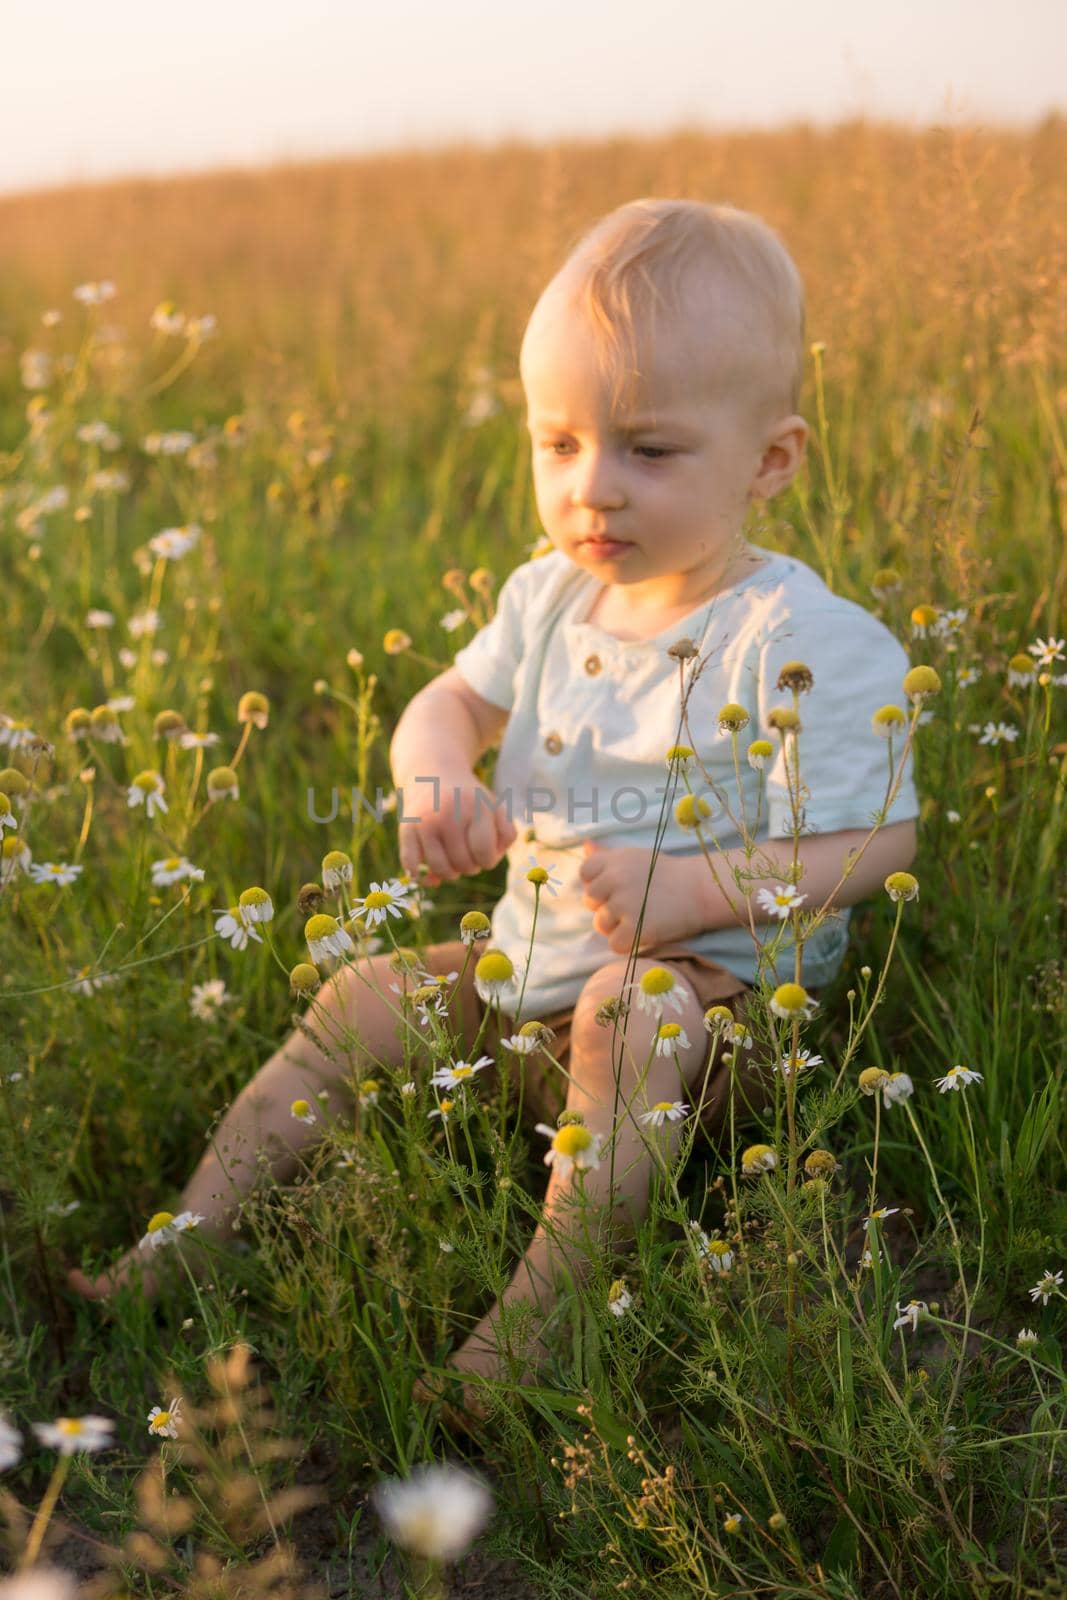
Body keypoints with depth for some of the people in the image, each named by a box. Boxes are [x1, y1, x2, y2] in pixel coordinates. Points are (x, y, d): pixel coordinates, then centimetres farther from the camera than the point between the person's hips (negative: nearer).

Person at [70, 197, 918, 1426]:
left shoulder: (804, 643, -17)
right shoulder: (553, 597, 3)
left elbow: (875, 842, -17)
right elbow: (455, 698, 15)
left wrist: (696, 892, -30)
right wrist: (435, 773, -10)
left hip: (718, 993, -7)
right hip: (528, 972, 7)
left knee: (631, 1008, -37)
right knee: (363, 997, 3)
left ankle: (536, 1307, -32)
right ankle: (192, 1238, 8)